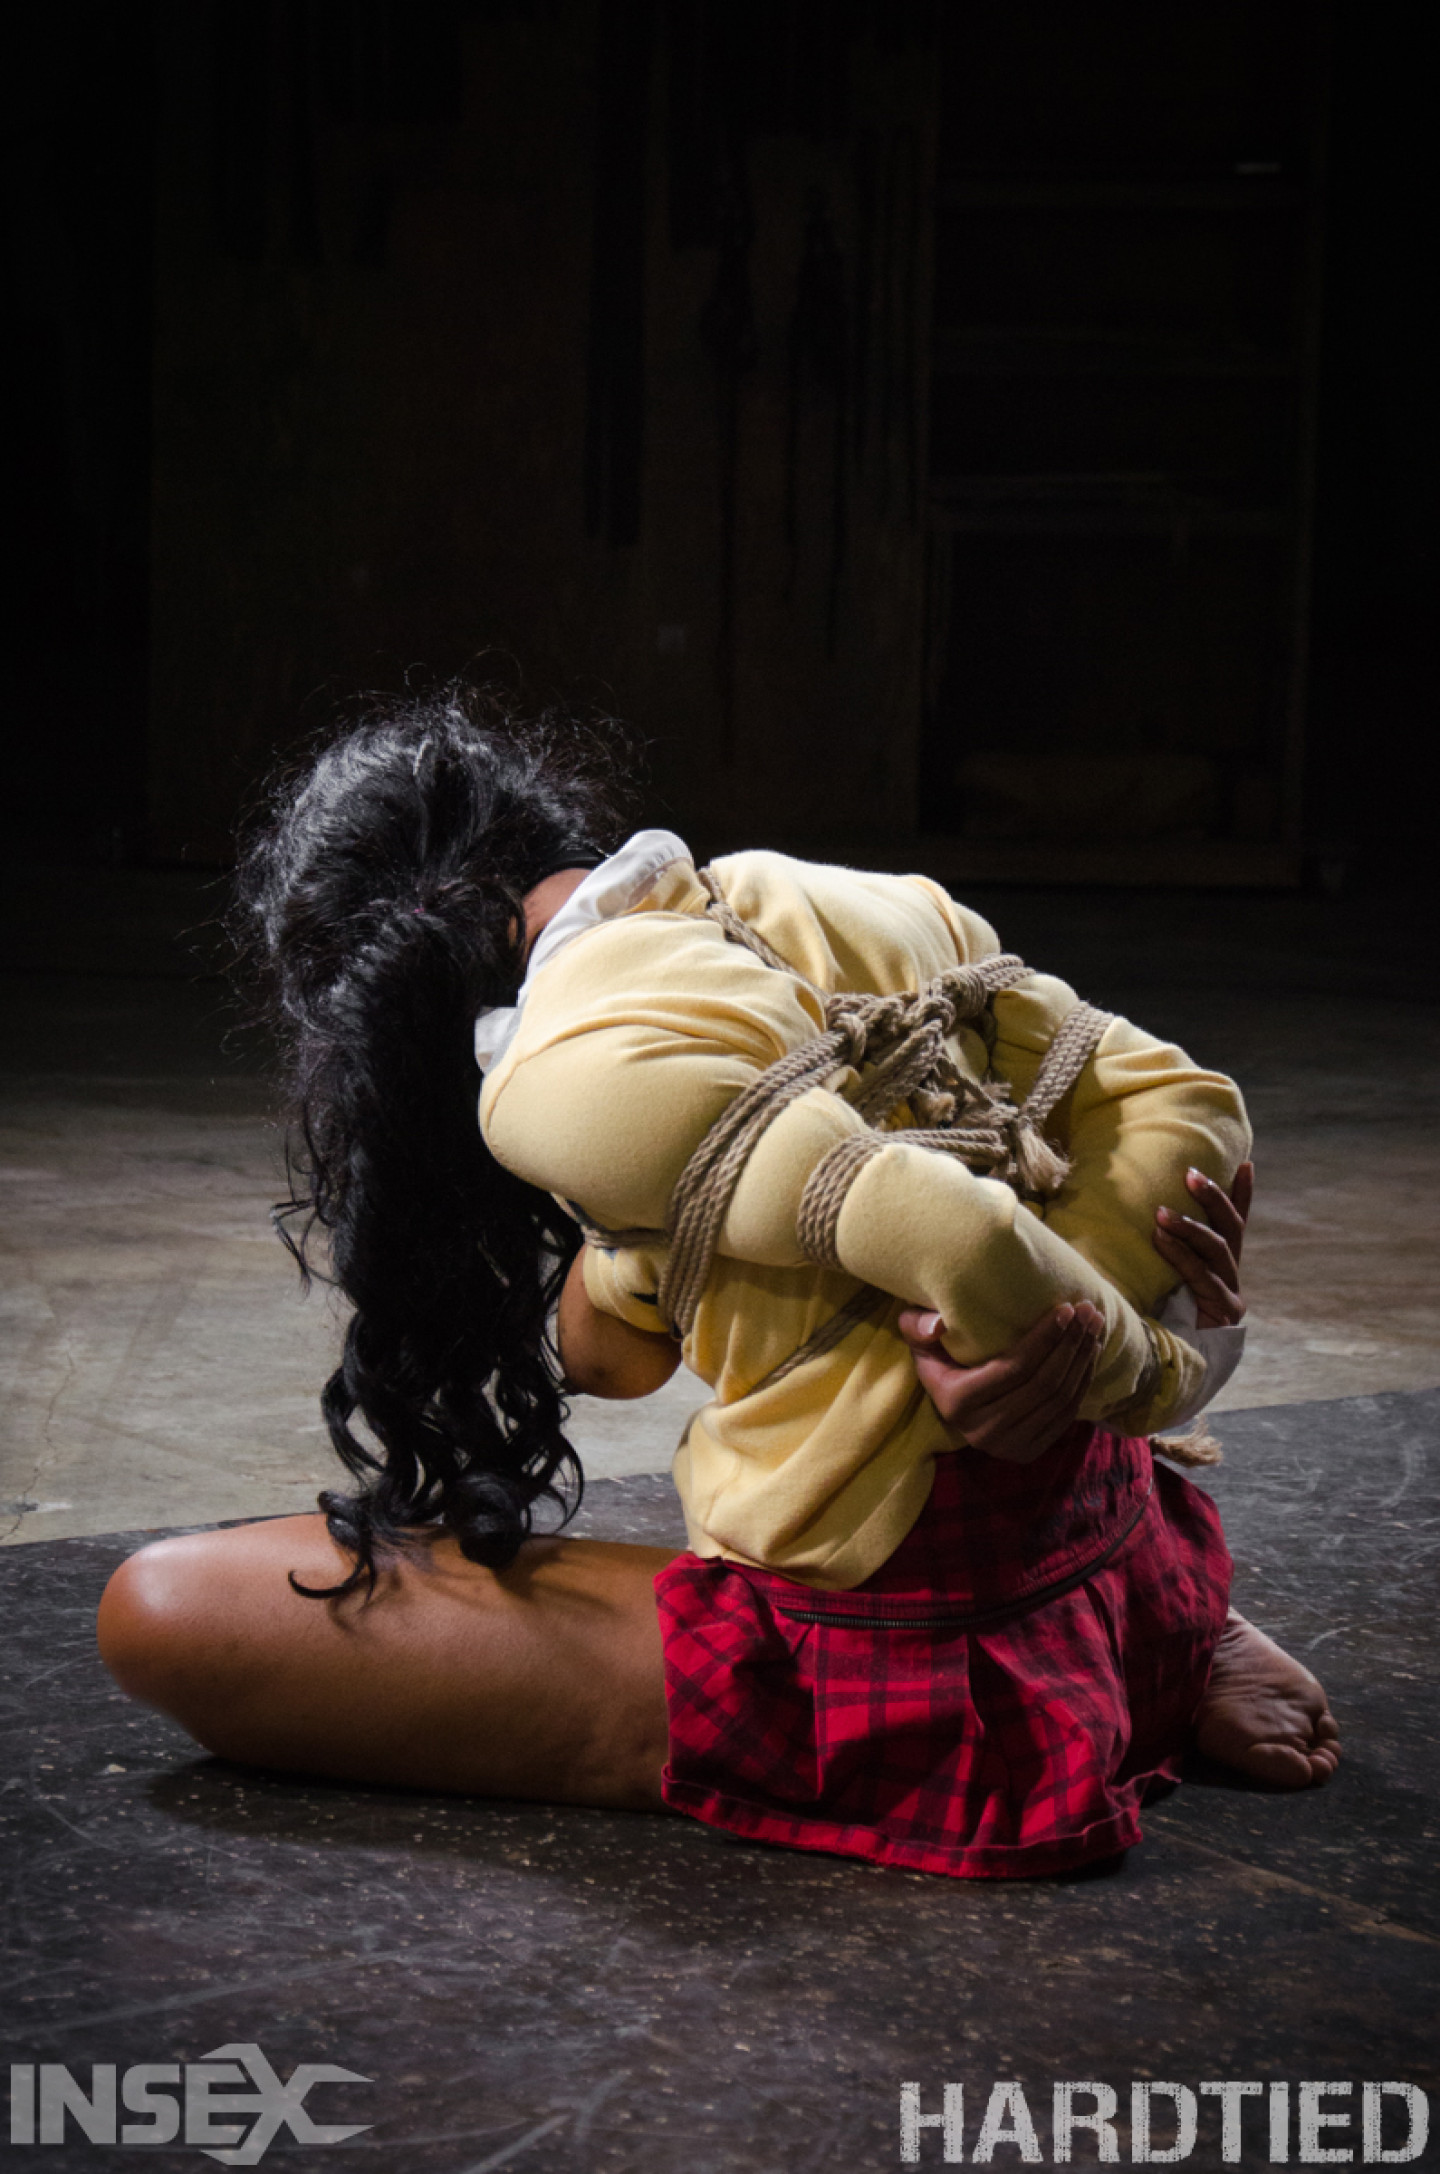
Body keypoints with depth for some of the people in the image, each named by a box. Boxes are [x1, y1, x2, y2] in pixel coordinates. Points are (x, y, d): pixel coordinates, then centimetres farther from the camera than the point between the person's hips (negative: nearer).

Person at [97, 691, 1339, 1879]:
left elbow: (952, 1243, -27)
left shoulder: (565, 1072, -16)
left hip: (888, 1679, -7)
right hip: (1094, 1565, 7)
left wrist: (1152, 1370, -9)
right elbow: (1189, 1112, 2)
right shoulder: (871, 907, 5)